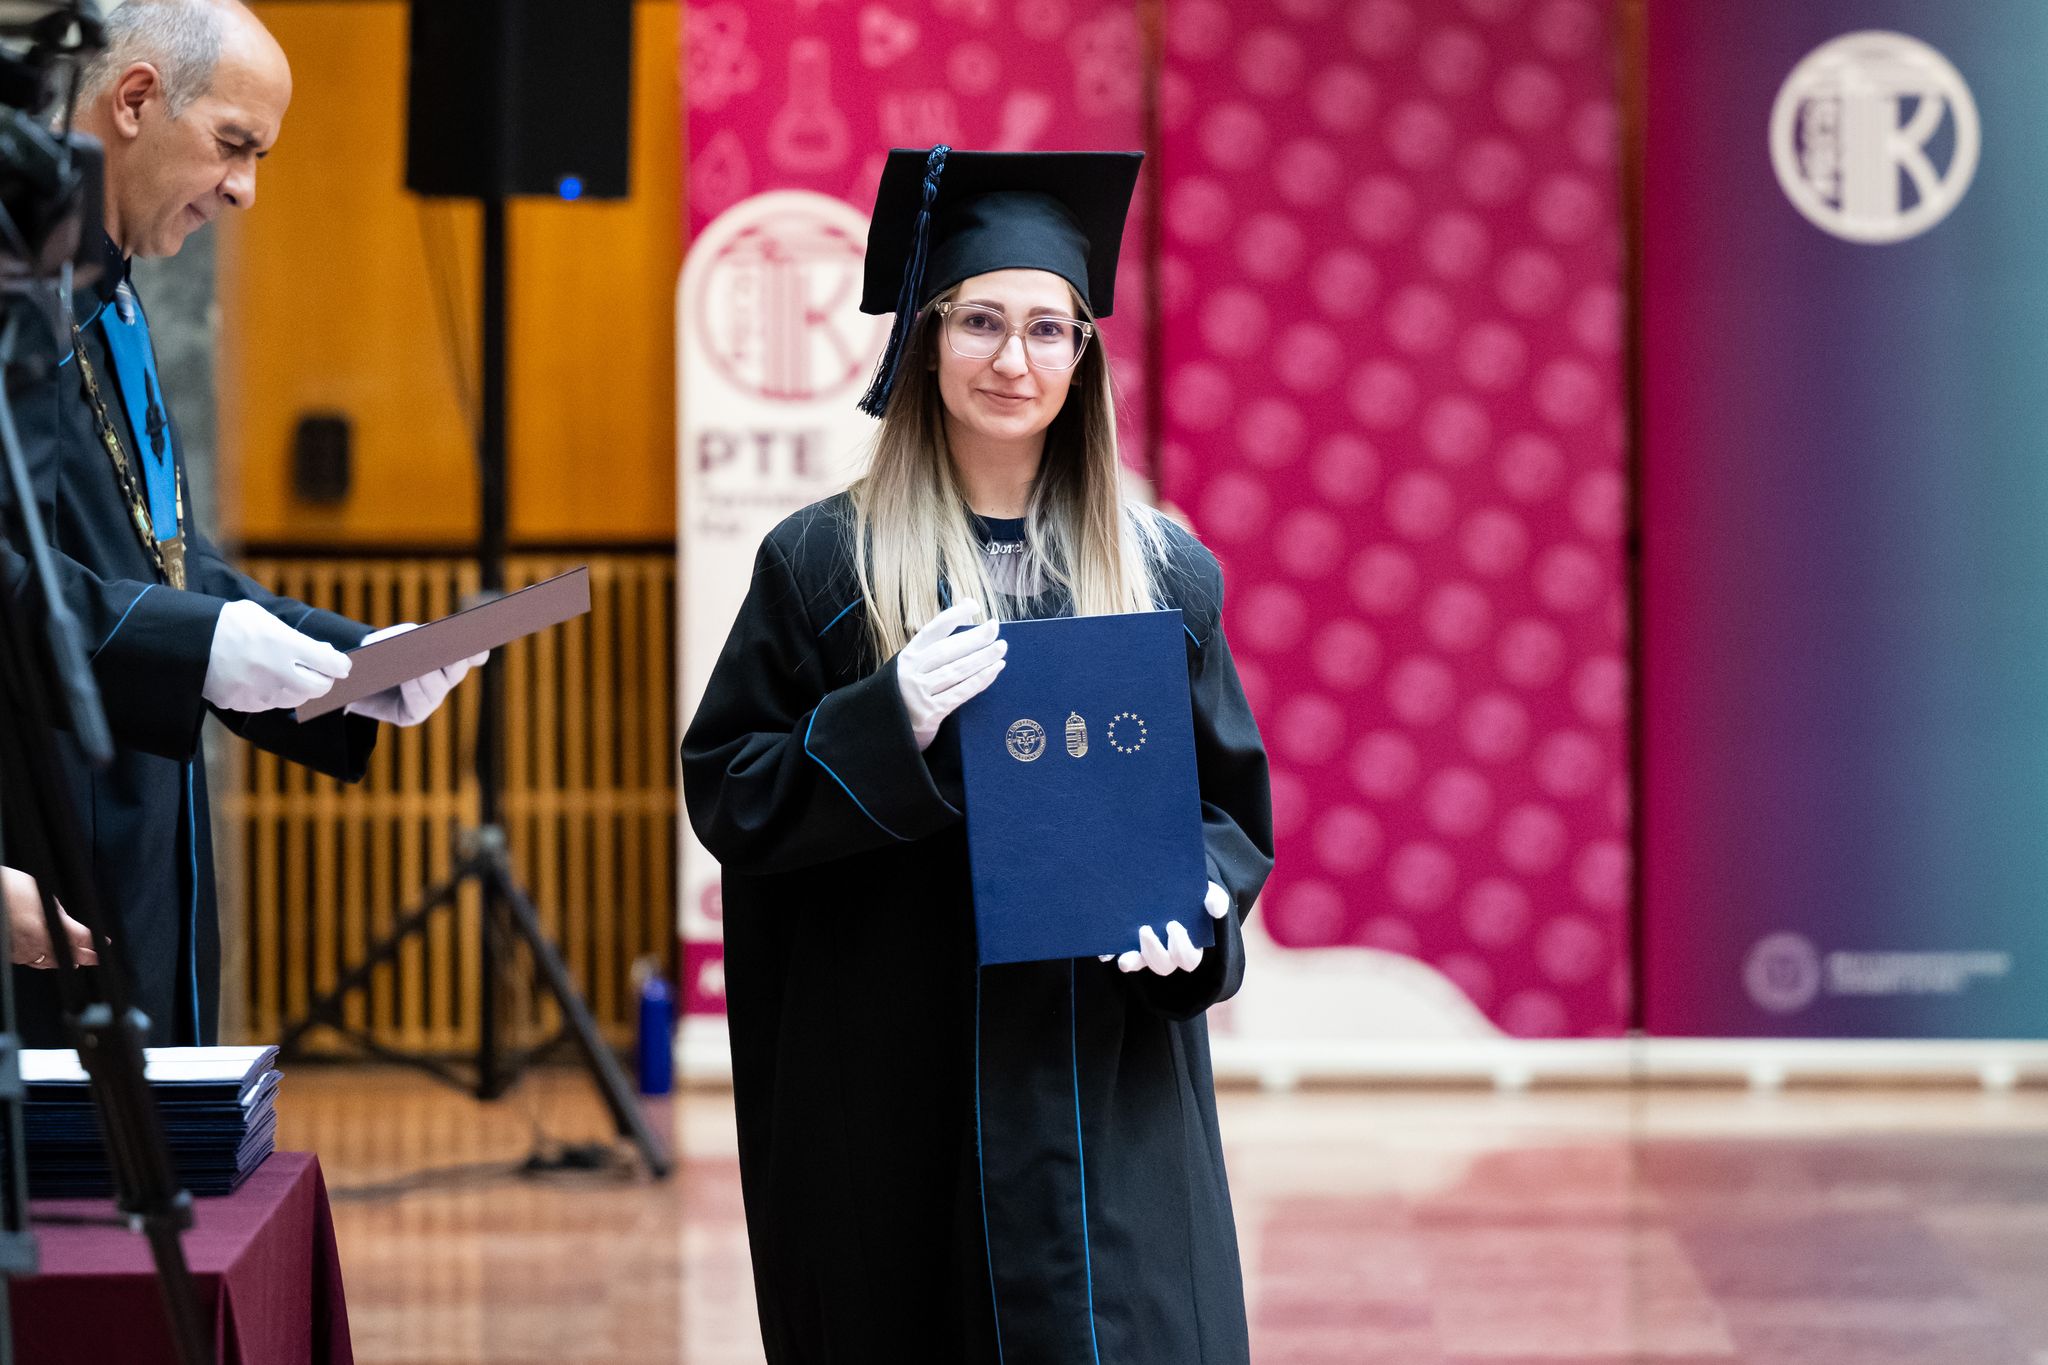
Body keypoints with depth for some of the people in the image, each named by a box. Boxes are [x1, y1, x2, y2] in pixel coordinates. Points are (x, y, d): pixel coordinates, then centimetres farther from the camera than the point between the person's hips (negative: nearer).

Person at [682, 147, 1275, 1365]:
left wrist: (1188, 909, -11)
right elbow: (725, 794, -1)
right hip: (892, 1087, -1)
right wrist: (889, 720, -18)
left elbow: (1234, 800, 10)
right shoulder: (822, 564, 1)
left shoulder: (1166, 575, 7)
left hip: (1106, 1090, 1)